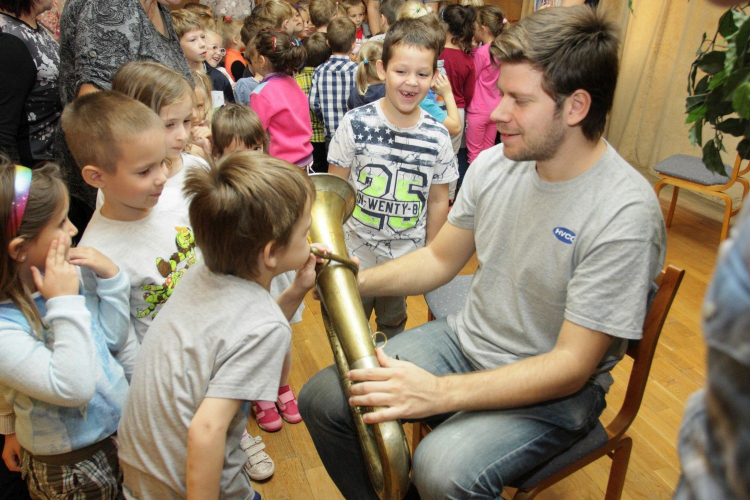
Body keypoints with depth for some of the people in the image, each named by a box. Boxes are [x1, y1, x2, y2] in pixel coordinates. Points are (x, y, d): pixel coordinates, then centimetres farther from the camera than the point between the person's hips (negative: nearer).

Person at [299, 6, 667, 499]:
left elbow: (573, 366, -22)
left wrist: (438, 393, -31)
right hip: (466, 340, 6)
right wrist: (353, 281, -8)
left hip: (554, 386, -5)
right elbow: (440, 259, 8)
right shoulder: (495, 164, -4)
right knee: (322, 399, -5)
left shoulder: (624, 214, -24)